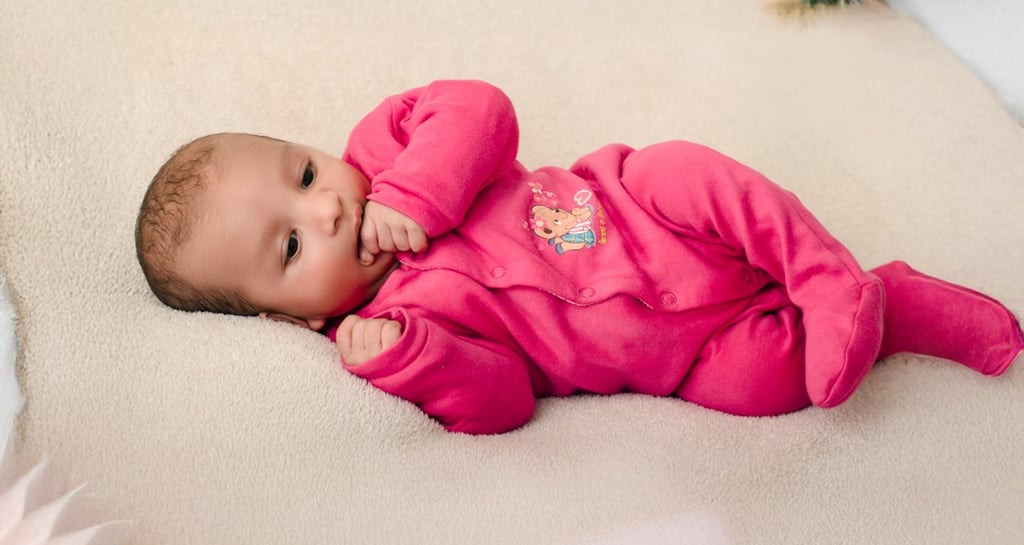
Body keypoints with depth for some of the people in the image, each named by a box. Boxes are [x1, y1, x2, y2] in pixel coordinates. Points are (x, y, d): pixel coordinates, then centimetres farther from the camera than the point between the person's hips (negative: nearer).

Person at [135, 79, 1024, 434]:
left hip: (644, 215, 4)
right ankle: (897, 310, 1)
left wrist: (411, 192, -26)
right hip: (673, 349, -3)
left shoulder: (381, 152, -4)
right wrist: (412, 358, -37)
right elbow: (500, 400, -19)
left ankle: (835, 282, -10)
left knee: (683, 172, -23)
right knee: (757, 377, -22)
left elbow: (480, 109, -15)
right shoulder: (385, 321, -13)